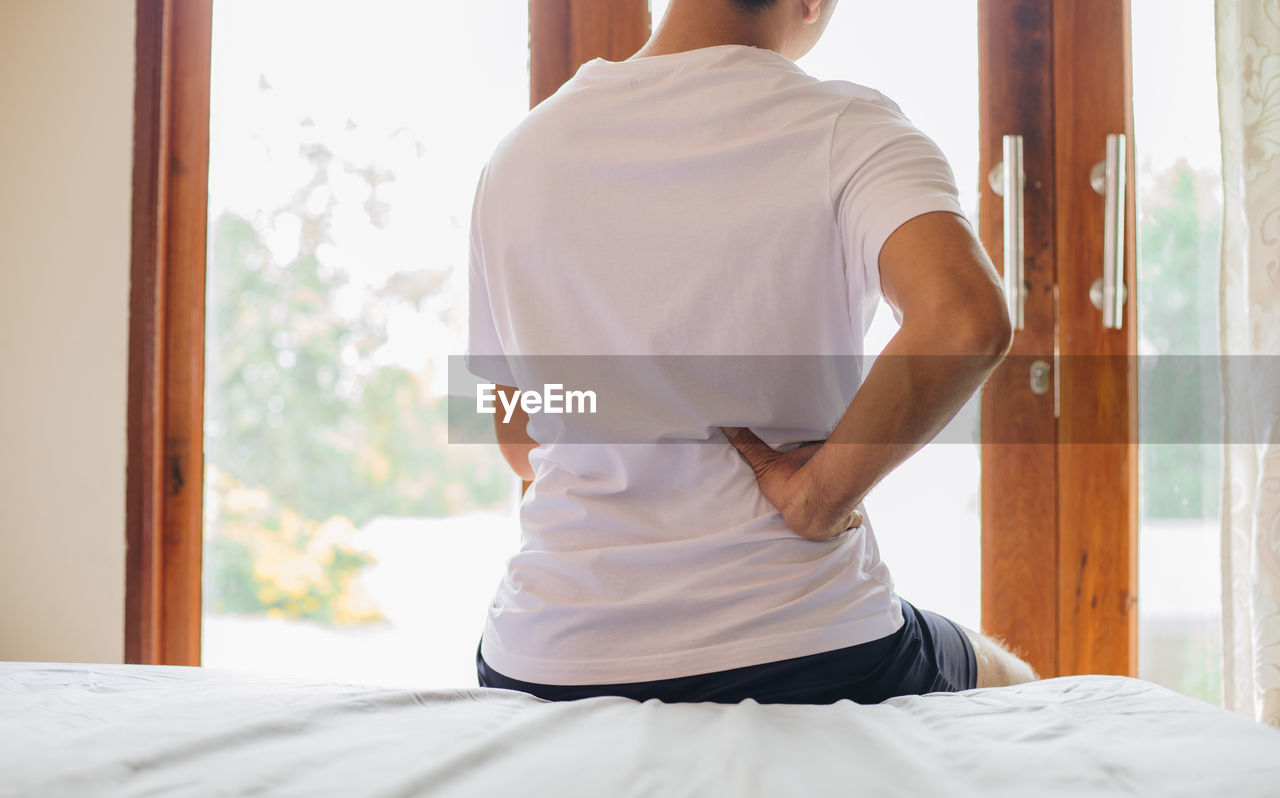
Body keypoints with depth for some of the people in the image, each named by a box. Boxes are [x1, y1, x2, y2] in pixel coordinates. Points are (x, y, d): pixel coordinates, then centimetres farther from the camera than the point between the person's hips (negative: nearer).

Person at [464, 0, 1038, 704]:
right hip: (805, 651, -3)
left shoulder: (516, 155, 3)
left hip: (554, 661, 4)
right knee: (1009, 683, 30)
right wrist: (818, 496, -18)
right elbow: (966, 323, -32)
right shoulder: (845, 130, -11)